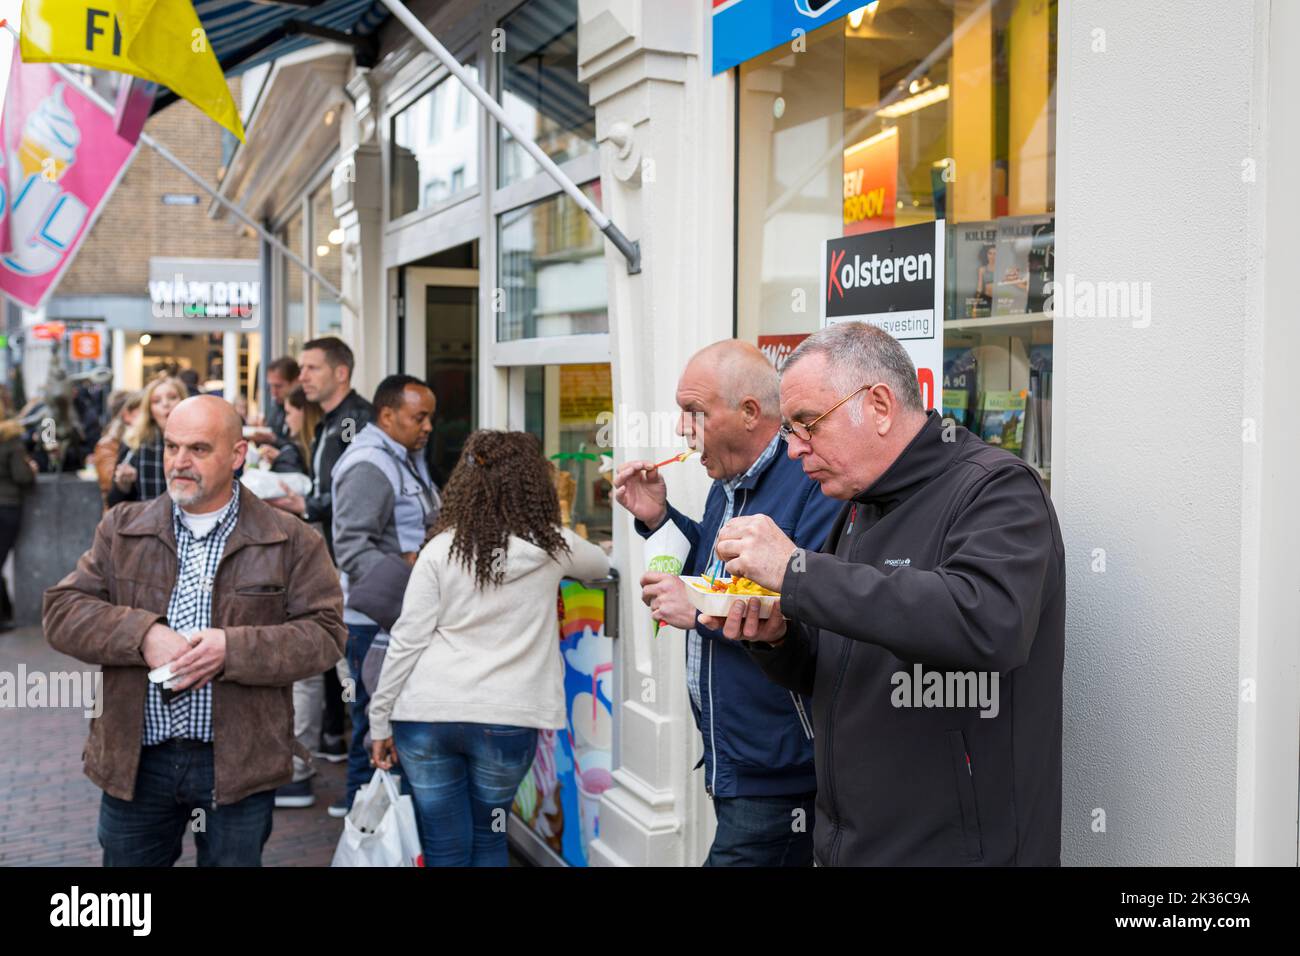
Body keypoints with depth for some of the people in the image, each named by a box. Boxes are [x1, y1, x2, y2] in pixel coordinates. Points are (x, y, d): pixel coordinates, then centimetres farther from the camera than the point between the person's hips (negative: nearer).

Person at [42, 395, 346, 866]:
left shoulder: (290, 540, -2)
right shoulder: (122, 528, 6)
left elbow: (325, 631, -7)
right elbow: (62, 611, 1)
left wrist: (234, 648, -20)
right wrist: (142, 635, -17)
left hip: (238, 760, -2)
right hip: (136, 760, 2)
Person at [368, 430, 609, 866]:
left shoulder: (441, 549, -1)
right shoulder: (553, 546, 2)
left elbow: (407, 640, -4)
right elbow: (601, 566, 24)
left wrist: (380, 720, 5)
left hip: (426, 715, 0)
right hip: (505, 717, 0)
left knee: (444, 850, 10)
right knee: (488, 838, 21)